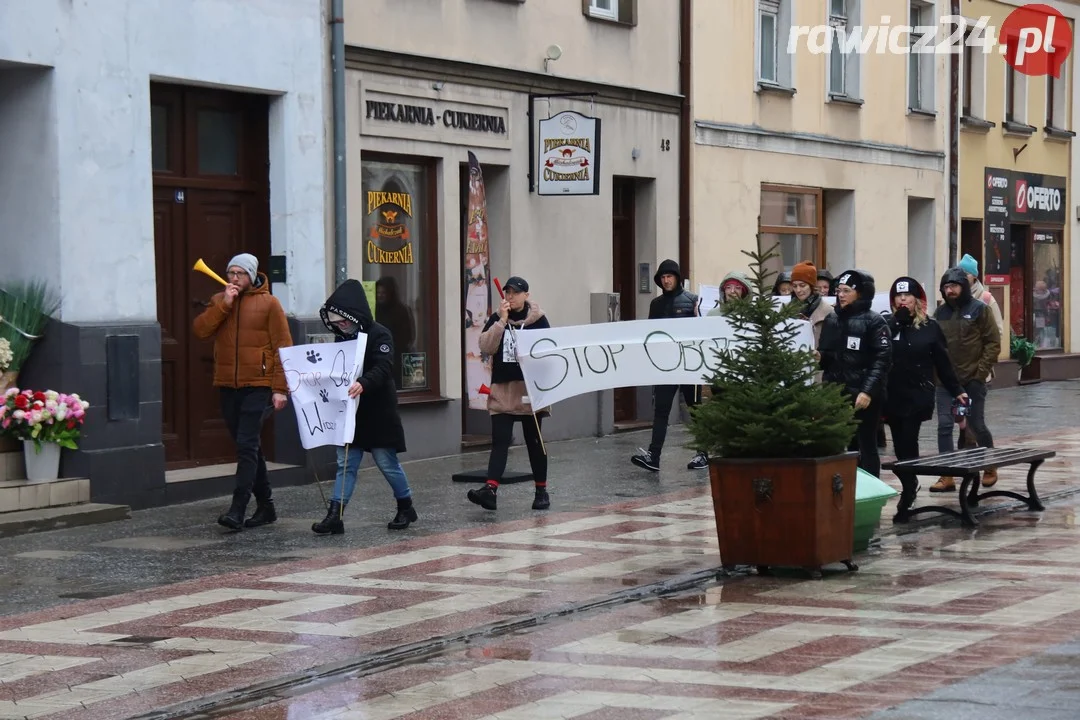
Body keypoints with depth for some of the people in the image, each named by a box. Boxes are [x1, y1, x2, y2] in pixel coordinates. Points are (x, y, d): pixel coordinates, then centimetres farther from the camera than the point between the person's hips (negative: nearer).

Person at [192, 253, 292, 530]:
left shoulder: (268, 303, -2)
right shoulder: (219, 301, 12)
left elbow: (283, 346, -5)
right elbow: (200, 330, -3)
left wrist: (280, 388, -12)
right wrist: (223, 304, -12)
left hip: (258, 386, -6)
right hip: (228, 387, 6)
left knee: (247, 445, -13)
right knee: (248, 447, 12)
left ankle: (238, 509, -16)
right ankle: (265, 505, 22)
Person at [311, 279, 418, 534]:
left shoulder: (379, 334, -13)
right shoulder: (342, 338, 10)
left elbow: (383, 368, -26)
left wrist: (363, 384, -45)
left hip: (377, 413, -6)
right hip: (349, 411, 7)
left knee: (387, 463, 4)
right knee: (345, 464, 2)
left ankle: (406, 508, 23)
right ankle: (334, 516, -2)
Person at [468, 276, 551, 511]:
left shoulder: (538, 320, -1)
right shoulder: (496, 319, 5)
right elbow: (486, 347, -7)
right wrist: (502, 321, -16)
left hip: (531, 390, -1)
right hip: (502, 390, 1)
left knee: (534, 441, 9)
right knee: (500, 441, -8)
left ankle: (541, 490, 19)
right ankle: (490, 489, -18)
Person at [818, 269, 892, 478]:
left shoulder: (874, 321, -5)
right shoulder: (831, 320, 13)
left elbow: (882, 360, -11)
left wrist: (868, 391, -20)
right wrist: (817, 357, -5)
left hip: (864, 396, -5)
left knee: (866, 447, 3)